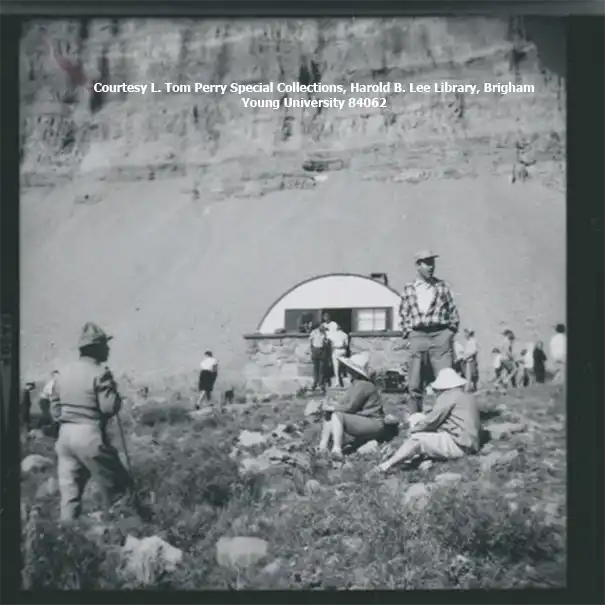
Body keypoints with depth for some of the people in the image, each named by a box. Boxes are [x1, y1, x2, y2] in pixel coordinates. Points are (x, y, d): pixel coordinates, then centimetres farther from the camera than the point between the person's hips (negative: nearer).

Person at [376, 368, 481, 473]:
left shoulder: (447, 396, -8)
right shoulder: (470, 397, 18)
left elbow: (431, 421, -9)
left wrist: (413, 429, 7)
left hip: (457, 445, -10)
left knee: (416, 439, -12)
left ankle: (387, 464, -20)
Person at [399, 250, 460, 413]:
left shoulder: (443, 287, 11)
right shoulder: (408, 290, 11)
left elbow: (453, 312, 11)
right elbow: (403, 315, 15)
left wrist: (450, 333, 2)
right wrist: (408, 334, 4)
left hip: (440, 335, -1)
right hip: (417, 337, 1)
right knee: (415, 385, 0)